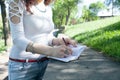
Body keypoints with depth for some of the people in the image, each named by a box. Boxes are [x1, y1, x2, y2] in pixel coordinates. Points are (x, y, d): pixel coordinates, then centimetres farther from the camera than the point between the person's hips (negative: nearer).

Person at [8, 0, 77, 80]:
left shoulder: (48, 7, 5)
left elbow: (48, 37, 10)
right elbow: (17, 39, -22)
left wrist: (61, 41, -12)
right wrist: (51, 51, -34)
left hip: (44, 63, 6)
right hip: (22, 65, -5)